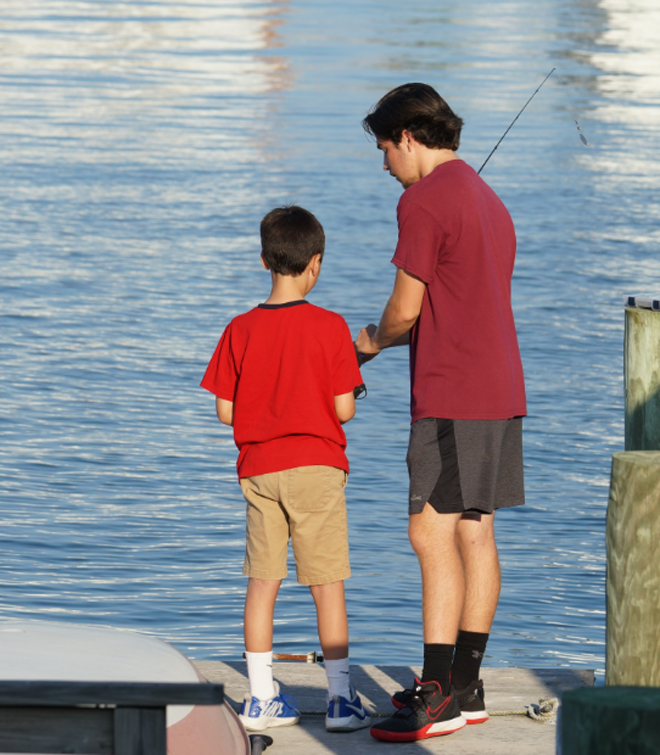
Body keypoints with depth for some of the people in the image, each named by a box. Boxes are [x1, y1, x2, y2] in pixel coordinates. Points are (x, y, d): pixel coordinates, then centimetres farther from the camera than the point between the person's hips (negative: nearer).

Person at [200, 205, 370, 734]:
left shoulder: (240, 330, 0)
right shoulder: (330, 328, -8)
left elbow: (225, 410, 2)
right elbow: (344, 409, -10)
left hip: (258, 467, 3)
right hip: (317, 468, -3)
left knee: (262, 582, 8)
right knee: (328, 584, 1)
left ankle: (261, 699, 10)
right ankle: (341, 699, 2)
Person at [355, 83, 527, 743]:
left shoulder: (423, 201, -11)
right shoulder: (489, 201, 19)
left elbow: (405, 310, -11)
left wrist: (374, 341, 10)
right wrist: (389, 338, 23)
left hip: (451, 397, -10)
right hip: (500, 391, 10)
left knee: (432, 533, -10)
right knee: (474, 532, 9)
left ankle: (438, 693, -13)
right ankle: (465, 687, 12)